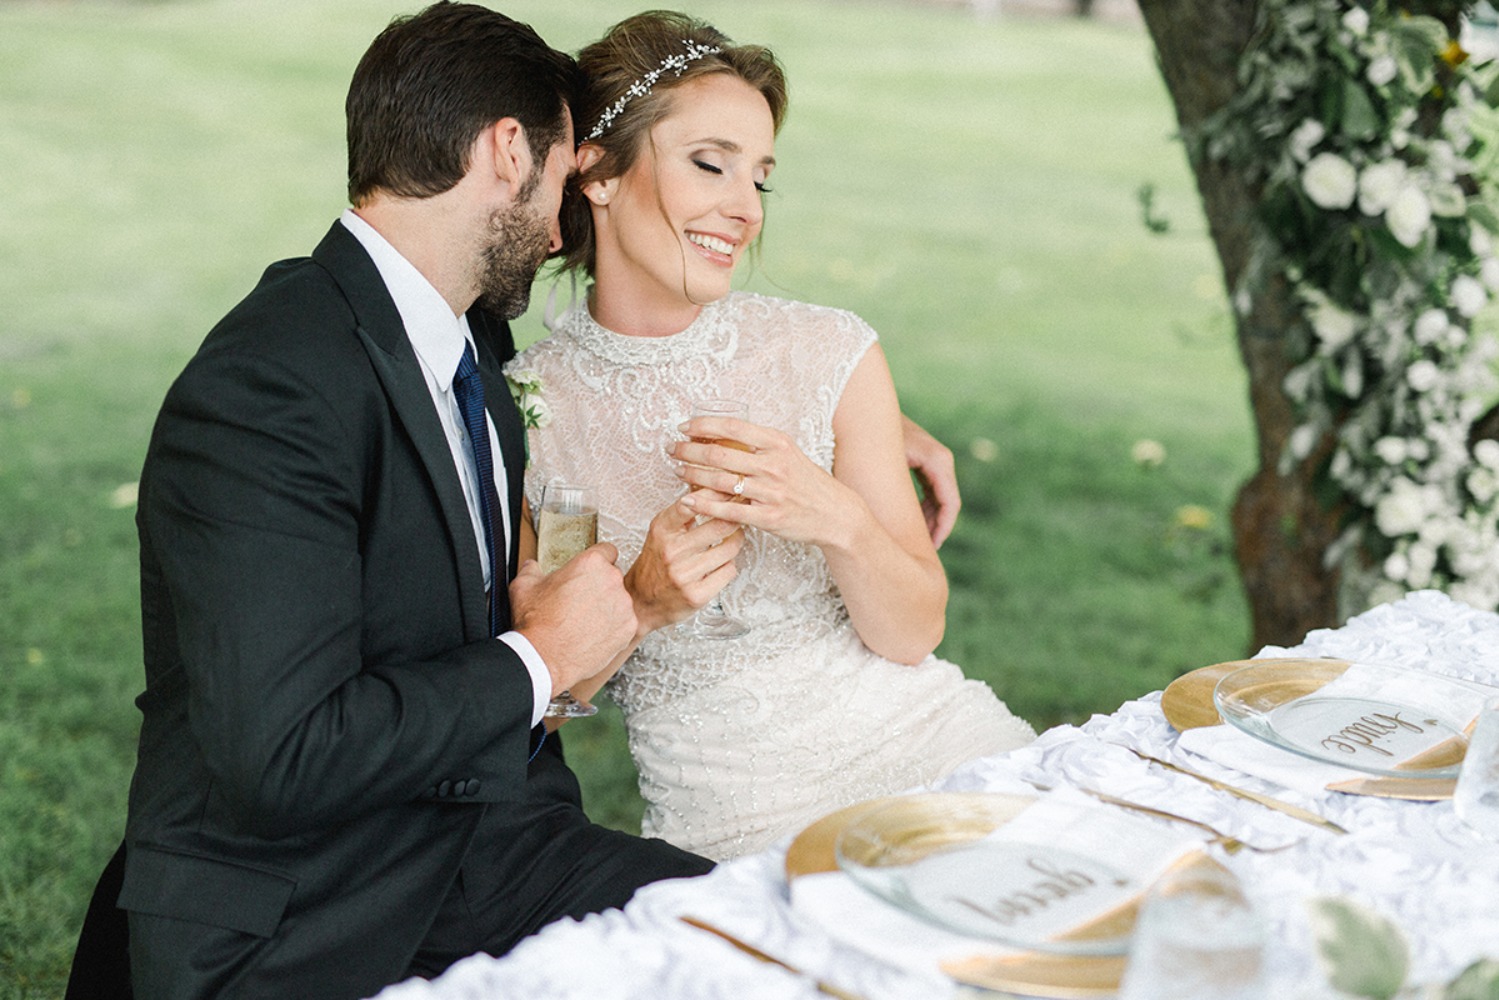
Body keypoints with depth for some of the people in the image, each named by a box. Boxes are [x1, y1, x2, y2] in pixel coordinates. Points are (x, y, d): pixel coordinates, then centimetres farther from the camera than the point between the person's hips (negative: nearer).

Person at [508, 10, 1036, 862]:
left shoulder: (830, 354, -3)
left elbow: (915, 633, 0)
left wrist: (838, 519, -19)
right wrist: (640, 605, -17)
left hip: (932, 747, 2)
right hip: (734, 834, -2)